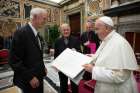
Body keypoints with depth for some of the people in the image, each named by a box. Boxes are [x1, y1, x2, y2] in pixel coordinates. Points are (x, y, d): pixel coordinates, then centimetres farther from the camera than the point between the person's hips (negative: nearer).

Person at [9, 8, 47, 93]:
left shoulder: (37, 34, 7)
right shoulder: (21, 33, -18)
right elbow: (14, 61, -20)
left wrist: (42, 68, 5)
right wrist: (30, 77, -18)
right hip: (26, 82, -7)